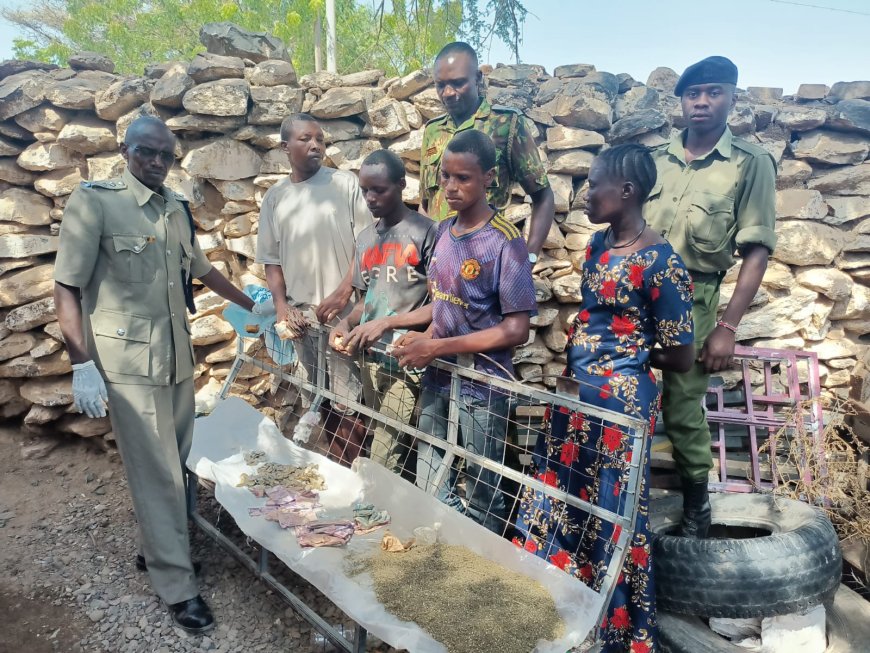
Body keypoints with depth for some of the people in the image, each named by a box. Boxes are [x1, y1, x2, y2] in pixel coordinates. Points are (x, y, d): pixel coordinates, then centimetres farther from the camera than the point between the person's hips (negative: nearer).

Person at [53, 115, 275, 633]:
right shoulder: (94, 201, -8)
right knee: (157, 473, -1)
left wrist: (252, 306, 28)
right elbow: (68, 288, -9)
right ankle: (178, 586, 11)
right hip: (128, 360, -6)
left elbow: (201, 269, 23)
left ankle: (157, 546, 33)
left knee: (176, 462, 11)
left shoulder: (177, 208, 10)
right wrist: (82, 364, -15)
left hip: (178, 355, 6)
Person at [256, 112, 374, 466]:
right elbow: (271, 257, 12)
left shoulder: (345, 184, 0)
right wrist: (281, 305, 2)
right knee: (315, 397, 12)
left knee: (347, 400, -2)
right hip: (300, 313, 4)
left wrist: (344, 292, -11)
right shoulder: (275, 197, 9)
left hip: (342, 310, -3)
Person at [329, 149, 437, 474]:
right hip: (370, 358, 6)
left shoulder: (425, 232, -9)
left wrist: (387, 324, -19)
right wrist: (347, 323, -2)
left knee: (382, 465, -6)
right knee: (391, 448, 12)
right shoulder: (365, 238, 12)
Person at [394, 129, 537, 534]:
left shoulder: (505, 242, -15)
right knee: (429, 492, 16)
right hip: (437, 381, 7)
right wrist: (423, 336, -4)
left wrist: (437, 347, -20)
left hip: (482, 388, -6)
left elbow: (516, 329, -17)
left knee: (481, 501, 8)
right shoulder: (444, 231, 6)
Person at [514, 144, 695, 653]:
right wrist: (592, 354, 3)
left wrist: (625, 358, -1)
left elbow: (681, 357, -13)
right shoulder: (599, 243, 6)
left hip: (621, 403, -8)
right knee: (557, 502, 19)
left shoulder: (660, 261, -18)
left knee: (608, 515, 8)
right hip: (577, 393, 8)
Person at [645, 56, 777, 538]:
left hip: (692, 299, -3)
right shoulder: (657, 160, 8)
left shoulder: (751, 163, -2)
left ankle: (697, 498, 27)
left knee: (682, 404, 3)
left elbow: (756, 252, -6)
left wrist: (728, 327, -12)